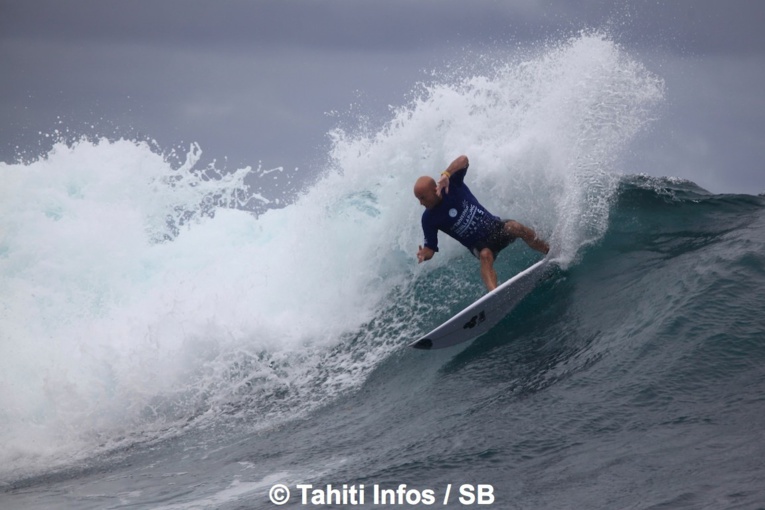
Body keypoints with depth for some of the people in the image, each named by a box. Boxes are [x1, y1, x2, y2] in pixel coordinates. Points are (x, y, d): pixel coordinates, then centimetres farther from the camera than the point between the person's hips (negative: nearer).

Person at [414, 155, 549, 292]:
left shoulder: (451, 184, -10)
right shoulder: (429, 219, -9)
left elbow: (463, 160, -25)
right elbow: (430, 249, -7)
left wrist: (445, 174, -40)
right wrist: (423, 255, -31)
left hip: (494, 227, 1)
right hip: (478, 245, -1)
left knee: (514, 227, -31)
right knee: (485, 255, -35)